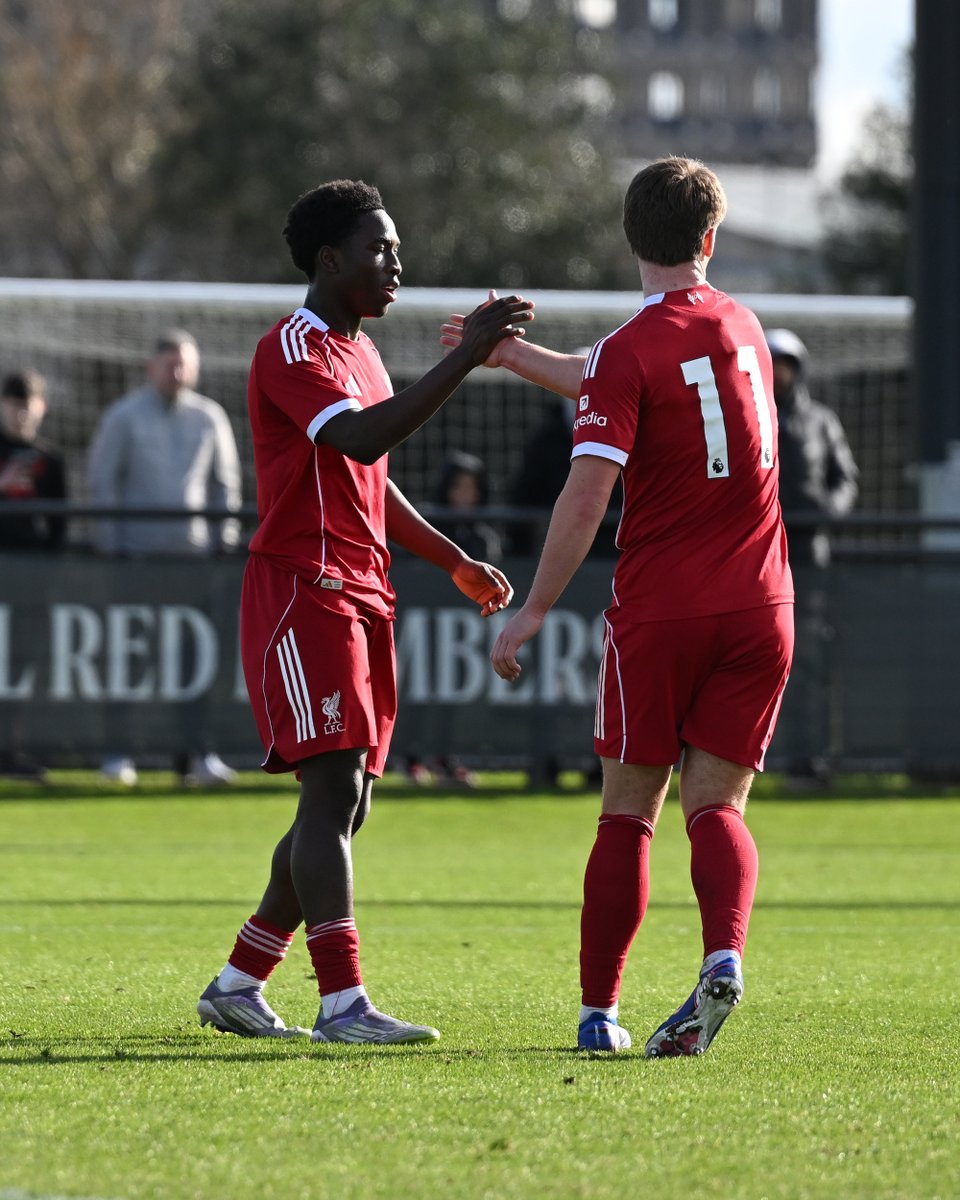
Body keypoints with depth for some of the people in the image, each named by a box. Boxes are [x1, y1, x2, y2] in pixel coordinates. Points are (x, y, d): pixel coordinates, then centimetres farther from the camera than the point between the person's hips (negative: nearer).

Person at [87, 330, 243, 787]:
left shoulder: (209, 418, 10)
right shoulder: (123, 417, 2)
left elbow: (225, 483, 15)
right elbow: (102, 481, 1)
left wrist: (224, 540, 5)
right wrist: (111, 544, -6)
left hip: (194, 551, 3)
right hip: (136, 552, -2)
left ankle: (193, 752, -1)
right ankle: (118, 751, 1)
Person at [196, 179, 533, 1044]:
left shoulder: (360, 351, 20)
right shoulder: (294, 350, -11)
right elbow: (362, 440, -28)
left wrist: (456, 562, 26)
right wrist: (464, 360, -30)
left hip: (360, 600, 10)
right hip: (302, 592, -10)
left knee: (347, 804, 8)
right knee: (333, 787, -15)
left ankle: (238, 987, 16)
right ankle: (343, 1003, -18)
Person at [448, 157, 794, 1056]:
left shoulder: (629, 350, -10)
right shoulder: (741, 326, 10)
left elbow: (587, 493, -16)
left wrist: (532, 611, -10)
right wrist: (516, 355, 31)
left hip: (659, 611, -4)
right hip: (759, 607, 4)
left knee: (628, 813, 7)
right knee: (716, 806, 3)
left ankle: (599, 1010, 6)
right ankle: (724, 954, -25)